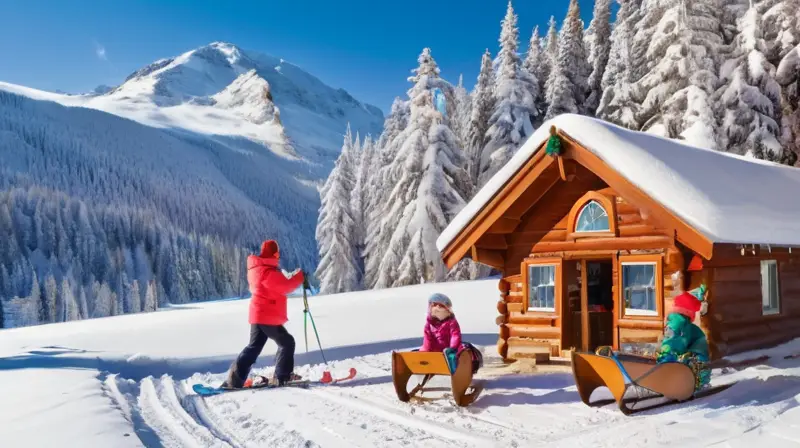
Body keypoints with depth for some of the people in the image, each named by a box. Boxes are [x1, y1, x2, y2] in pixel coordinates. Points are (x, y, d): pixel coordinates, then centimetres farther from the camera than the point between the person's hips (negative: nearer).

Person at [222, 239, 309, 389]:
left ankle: (234, 379, 7)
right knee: (287, 343, 3)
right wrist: (299, 276, -9)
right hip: (268, 317, -10)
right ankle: (282, 377, 7)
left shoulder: (257, 268, 14)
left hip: (258, 315, 10)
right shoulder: (267, 271, -19)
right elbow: (285, 287, -21)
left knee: (254, 347, 12)